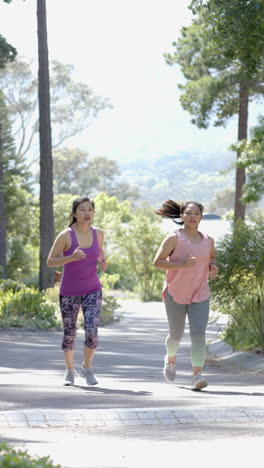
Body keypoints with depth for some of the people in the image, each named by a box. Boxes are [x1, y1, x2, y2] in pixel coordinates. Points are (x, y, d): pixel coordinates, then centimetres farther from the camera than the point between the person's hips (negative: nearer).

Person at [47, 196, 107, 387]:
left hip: (92, 291, 2)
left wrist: (102, 262, -3)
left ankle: (87, 367, 10)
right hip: (69, 292, -2)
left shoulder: (98, 233, -2)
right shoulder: (65, 236, -13)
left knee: (92, 331, -15)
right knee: (69, 334, 8)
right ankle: (70, 370, 33)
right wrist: (71, 257, -26)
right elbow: (50, 261, -10)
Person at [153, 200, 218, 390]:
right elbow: (157, 261, -9)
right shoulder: (174, 238, -6)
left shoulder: (208, 241, 7)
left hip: (200, 295, 2)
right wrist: (180, 264, -23)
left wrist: (214, 267, 1)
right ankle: (171, 359, 43)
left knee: (199, 334, -14)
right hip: (175, 294, -2)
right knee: (176, 334, 11)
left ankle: (197, 376, -18)